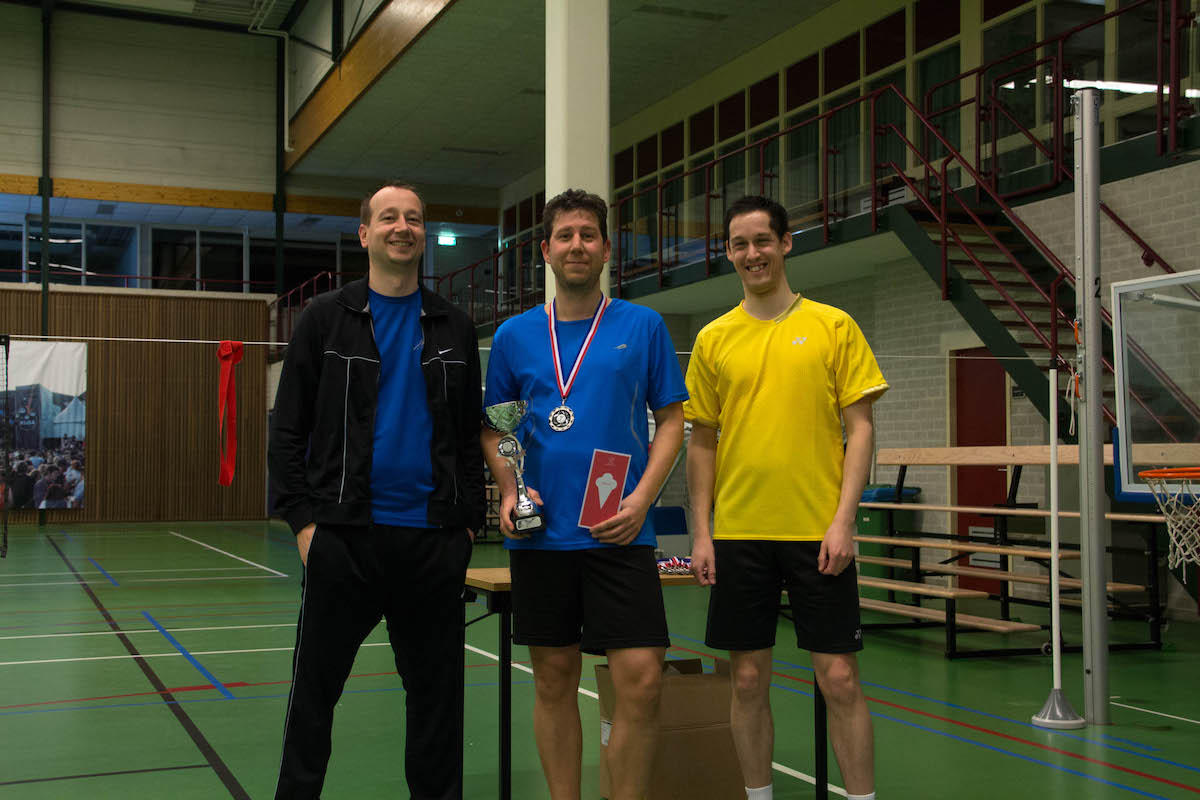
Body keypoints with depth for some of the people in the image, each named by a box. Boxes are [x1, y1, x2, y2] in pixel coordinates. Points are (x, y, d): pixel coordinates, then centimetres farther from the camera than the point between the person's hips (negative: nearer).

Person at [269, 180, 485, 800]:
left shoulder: (454, 329, 11)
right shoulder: (327, 319, 4)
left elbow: (471, 435, 12)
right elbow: (289, 430, 1)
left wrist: (468, 521, 3)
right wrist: (302, 519, -7)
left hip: (433, 539, 2)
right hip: (344, 535, -2)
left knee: (436, 693, 9)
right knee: (314, 690, 6)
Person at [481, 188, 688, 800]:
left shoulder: (643, 326, 3)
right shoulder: (515, 335, 8)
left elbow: (671, 420, 3)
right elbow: (493, 427, 14)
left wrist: (640, 499, -10)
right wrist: (508, 489, -4)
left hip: (620, 535, -2)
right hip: (540, 535, 2)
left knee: (642, 679, -8)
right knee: (554, 681, 9)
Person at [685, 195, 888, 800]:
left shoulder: (834, 326, 2)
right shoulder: (714, 339, 7)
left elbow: (860, 427, -1)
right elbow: (702, 442, 10)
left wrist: (843, 520, -10)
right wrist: (701, 533, 3)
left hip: (818, 531, -2)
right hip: (739, 534, 2)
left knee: (840, 680, 0)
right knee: (747, 680, 8)